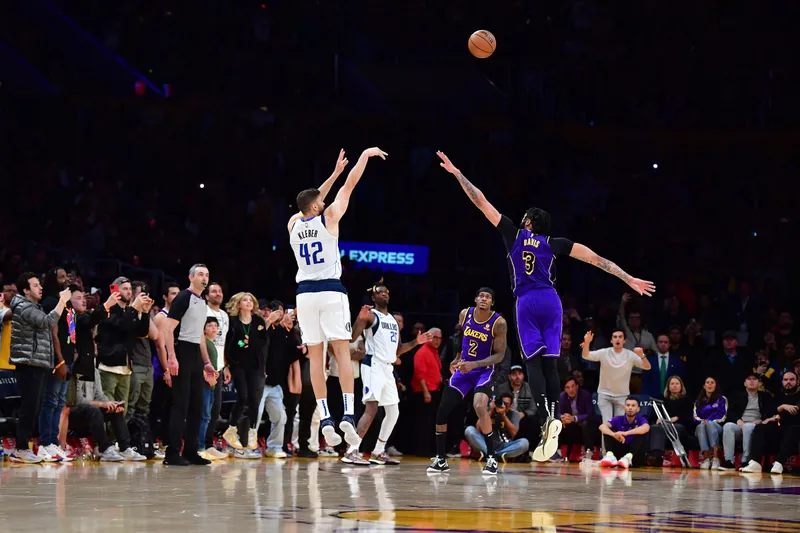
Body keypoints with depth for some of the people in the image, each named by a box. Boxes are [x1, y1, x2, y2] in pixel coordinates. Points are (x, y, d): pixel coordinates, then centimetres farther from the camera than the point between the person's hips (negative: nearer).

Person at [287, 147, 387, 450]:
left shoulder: (293, 224, 8)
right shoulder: (328, 218, -3)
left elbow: (312, 201, 26)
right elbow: (350, 185, 4)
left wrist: (335, 172, 32)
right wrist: (365, 155, 15)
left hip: (305, 293, 4)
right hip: (331, 291, -4)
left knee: (315, 354, 2)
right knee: (342, 350, -5)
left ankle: (325, 418, -5)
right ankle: (348, 414, -18)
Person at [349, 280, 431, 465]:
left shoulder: (393, 320, 20)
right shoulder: (370, 315, -5)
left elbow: (397, 350, 26)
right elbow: (352, 338, -18)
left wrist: (415, 342, 13)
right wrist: (360, 319, -32)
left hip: (388, 368, 9)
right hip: (373, 365, -9)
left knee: (393, 412, 11)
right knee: (371, 408, -20)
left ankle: (378, 453, 20)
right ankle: (352, 451, -24)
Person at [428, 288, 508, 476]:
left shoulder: (498, 323, -16)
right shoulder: (465, 314, -2)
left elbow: (499, 355, -16)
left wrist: (474, 364, -26)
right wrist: (457, 359, 11)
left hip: (484, 370, -5)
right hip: (463, 368, 5)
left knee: (479, 406, -30)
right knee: (443, 409, 0)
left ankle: (491, 458, -20)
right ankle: (440, 459, 16)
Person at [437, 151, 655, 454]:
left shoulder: (515, 235, 11)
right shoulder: (555, 244, 13)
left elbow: (481, 202, 13)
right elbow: (596, 259, 9)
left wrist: (457, 173, 20)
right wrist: (630, 280, 12)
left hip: (527, 302, -2)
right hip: (551, 301, 2)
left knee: (533, 361, -4)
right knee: (550, 362, 4)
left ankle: (545, 415, -24)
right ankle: (554, 415, -12)